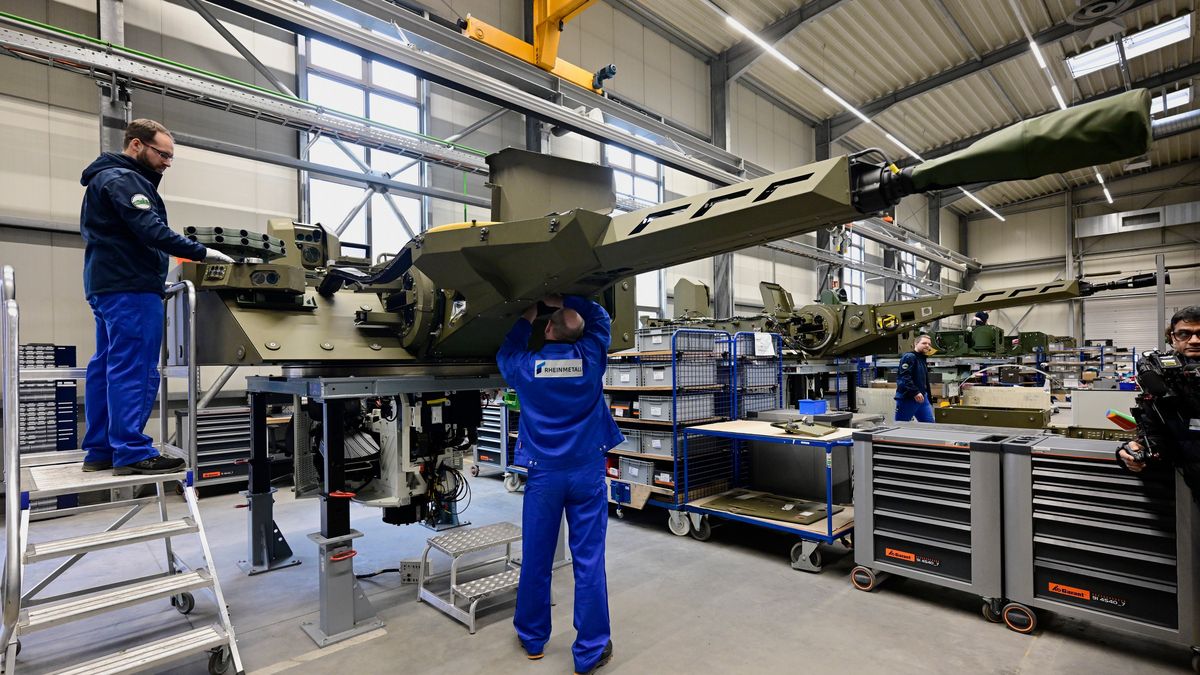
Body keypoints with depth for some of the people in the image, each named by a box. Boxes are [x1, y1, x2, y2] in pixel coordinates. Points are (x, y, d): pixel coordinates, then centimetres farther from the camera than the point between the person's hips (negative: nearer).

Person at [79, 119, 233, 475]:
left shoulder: (109, 177, 23)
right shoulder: (123, 179, -10)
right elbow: (150, 231, -22)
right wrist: (201, 253, -20)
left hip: (111, 285, 11)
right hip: (130, 288, -11)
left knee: (108, 367, 9)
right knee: (134, 369, -11)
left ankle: (100, 450, 14)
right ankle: (132, 452, -9)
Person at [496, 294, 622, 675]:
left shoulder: (525, 366, -5)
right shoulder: (590, 357, -5)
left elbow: (505, 354, 20)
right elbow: (600, 318, 14)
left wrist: (525, 321, 27)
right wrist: (566, 302, 18)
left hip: (545, 473, 1)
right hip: (587, 471, 0)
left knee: (536, 558, 14)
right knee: (588, 560, 4)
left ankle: (532, 638, 32)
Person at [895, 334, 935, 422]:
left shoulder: (923, 360, 20)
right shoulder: (909, 357, -10)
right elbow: (905, 378, -22)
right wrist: (915, 393, -28)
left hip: (922, 398, 9)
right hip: (906, 398, -9)